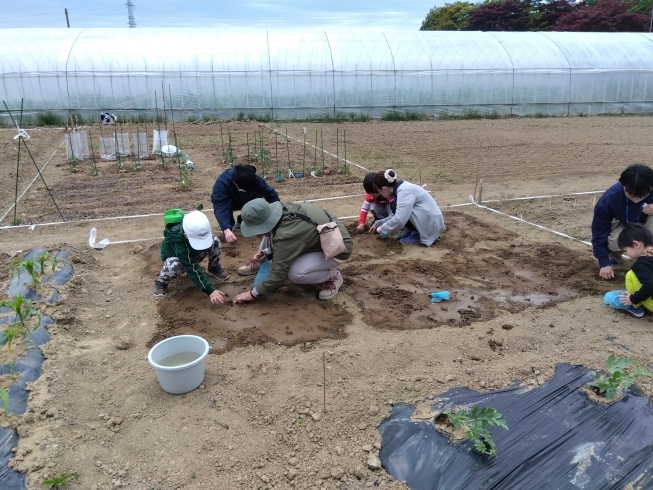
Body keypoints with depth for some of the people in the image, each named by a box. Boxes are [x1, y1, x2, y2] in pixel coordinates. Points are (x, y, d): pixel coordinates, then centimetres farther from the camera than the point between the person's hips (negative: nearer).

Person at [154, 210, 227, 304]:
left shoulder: (197, 229, -29)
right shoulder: (178, 243, -44)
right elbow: (192, 269, -47)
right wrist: (210, 290, -52)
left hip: (193, 255, 5)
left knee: (215, 241, -21)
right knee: (175, 265, -42)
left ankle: (214, 268, 5)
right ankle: (161, 281, -9)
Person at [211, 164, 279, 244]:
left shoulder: (256, 180, -32)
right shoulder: (222, 183, -41)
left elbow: (272, 195, -25)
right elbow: (219, 207, -51)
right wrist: (226, 230, -64)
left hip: (247, 202, 3)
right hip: (227, 202, -3)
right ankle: (230, 226, -6)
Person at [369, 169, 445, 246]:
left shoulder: (404, 191, -22)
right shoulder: (402, 187, 8)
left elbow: (399, 220, -29)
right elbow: (397, 215, 21)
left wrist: (383, 229, -13)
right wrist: (378, 223, 21)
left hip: (431, 224, -10)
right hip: (429, 220, 10)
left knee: (395, 206, -18)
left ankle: (417, 235, -7)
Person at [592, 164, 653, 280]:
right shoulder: (608, 199, -34)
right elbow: (599, 232, -25)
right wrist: (604, 263, -26)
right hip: (623, 224, -1)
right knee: (613, 242, -34)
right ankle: (615, 256, 5)